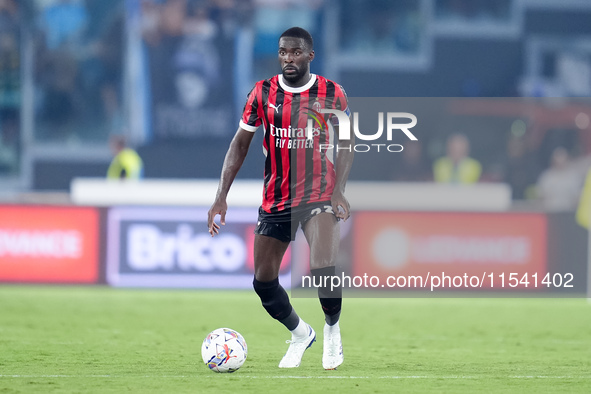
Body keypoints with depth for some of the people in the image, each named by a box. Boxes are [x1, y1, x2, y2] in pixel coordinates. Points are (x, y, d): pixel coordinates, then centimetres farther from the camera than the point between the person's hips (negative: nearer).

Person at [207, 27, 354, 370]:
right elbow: (240, 144, 4)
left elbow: (346, 146, 3)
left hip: (319, 194, -3)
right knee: (264, 282, 2)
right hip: (275, 198, 3)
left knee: (322, 267, -25)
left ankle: (333, 329, 3)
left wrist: (339, 190, -12)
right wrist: (222, 195, -3)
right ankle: (300, 334, 29)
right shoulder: (263, 93, 0)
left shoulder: (332, 94, -4)